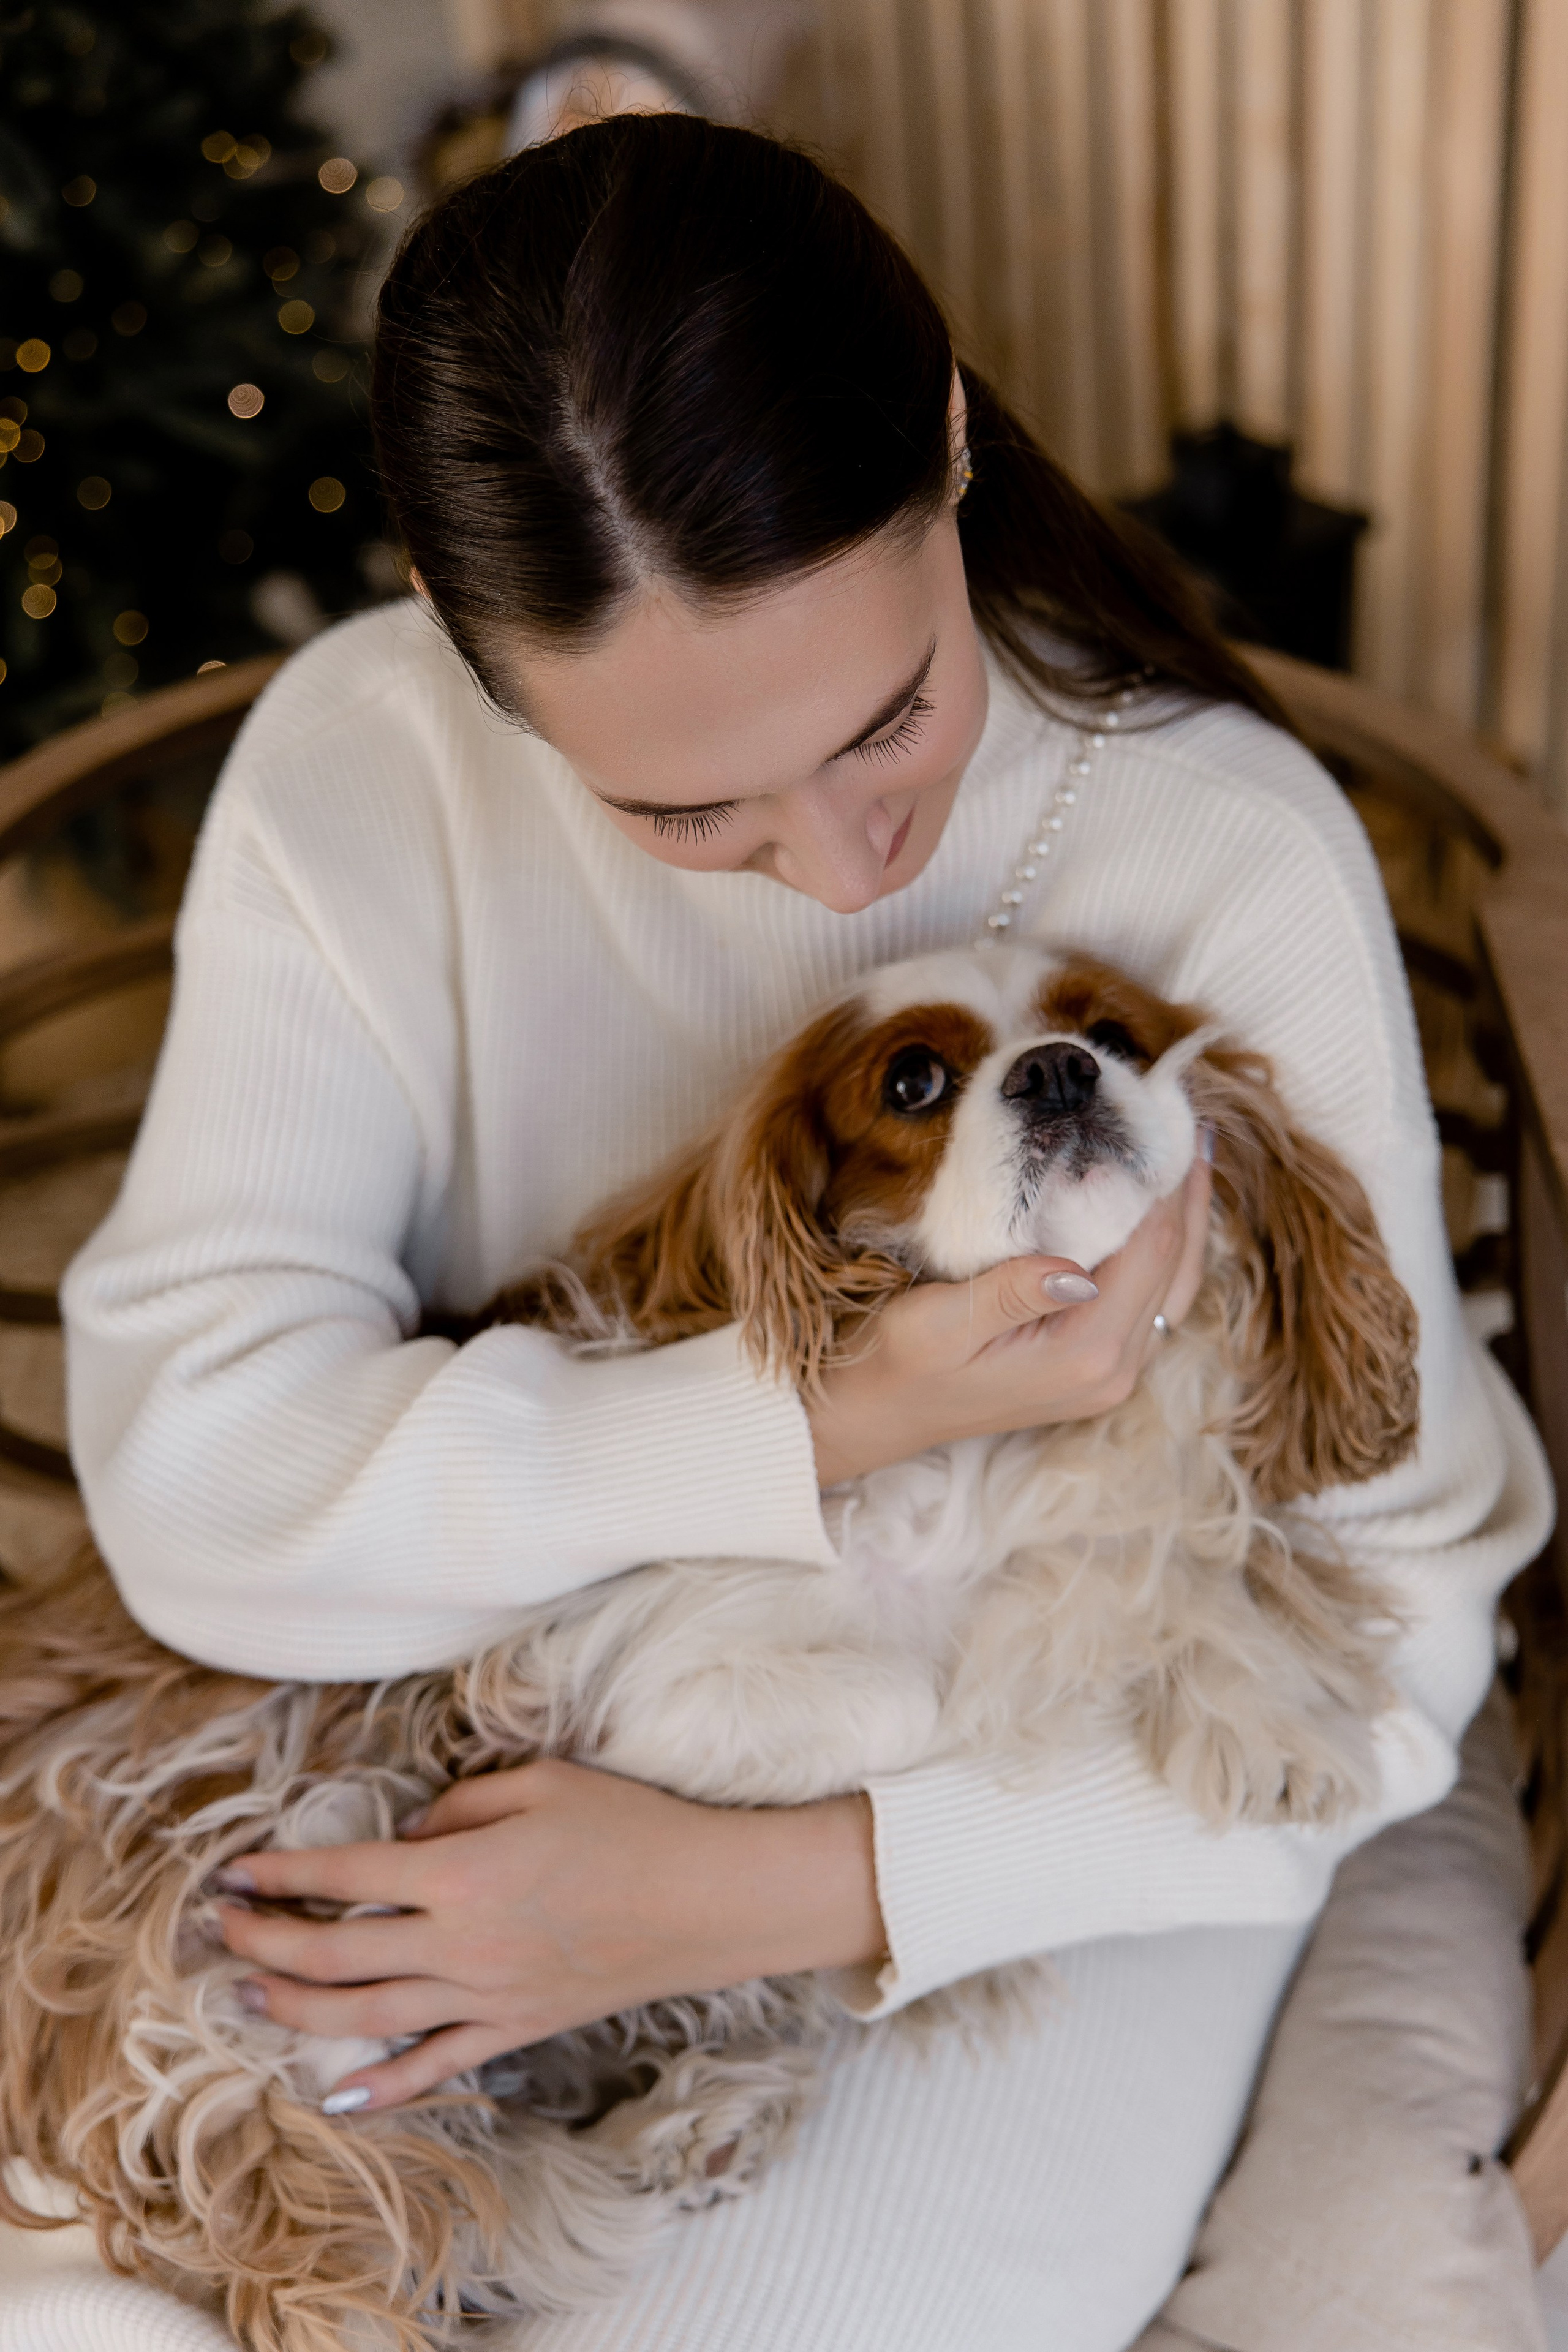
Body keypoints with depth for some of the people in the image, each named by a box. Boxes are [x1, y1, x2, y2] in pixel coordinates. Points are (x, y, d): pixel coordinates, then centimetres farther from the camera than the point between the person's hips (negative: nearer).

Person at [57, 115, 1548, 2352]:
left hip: (1049, 1829, -2)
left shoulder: (1233, 851, -20)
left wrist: (773, 1890, -24)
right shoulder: (360, 761, -14)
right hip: (519, 1738, 3)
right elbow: (187, 1476, -21)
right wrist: (841, 1426, -32)